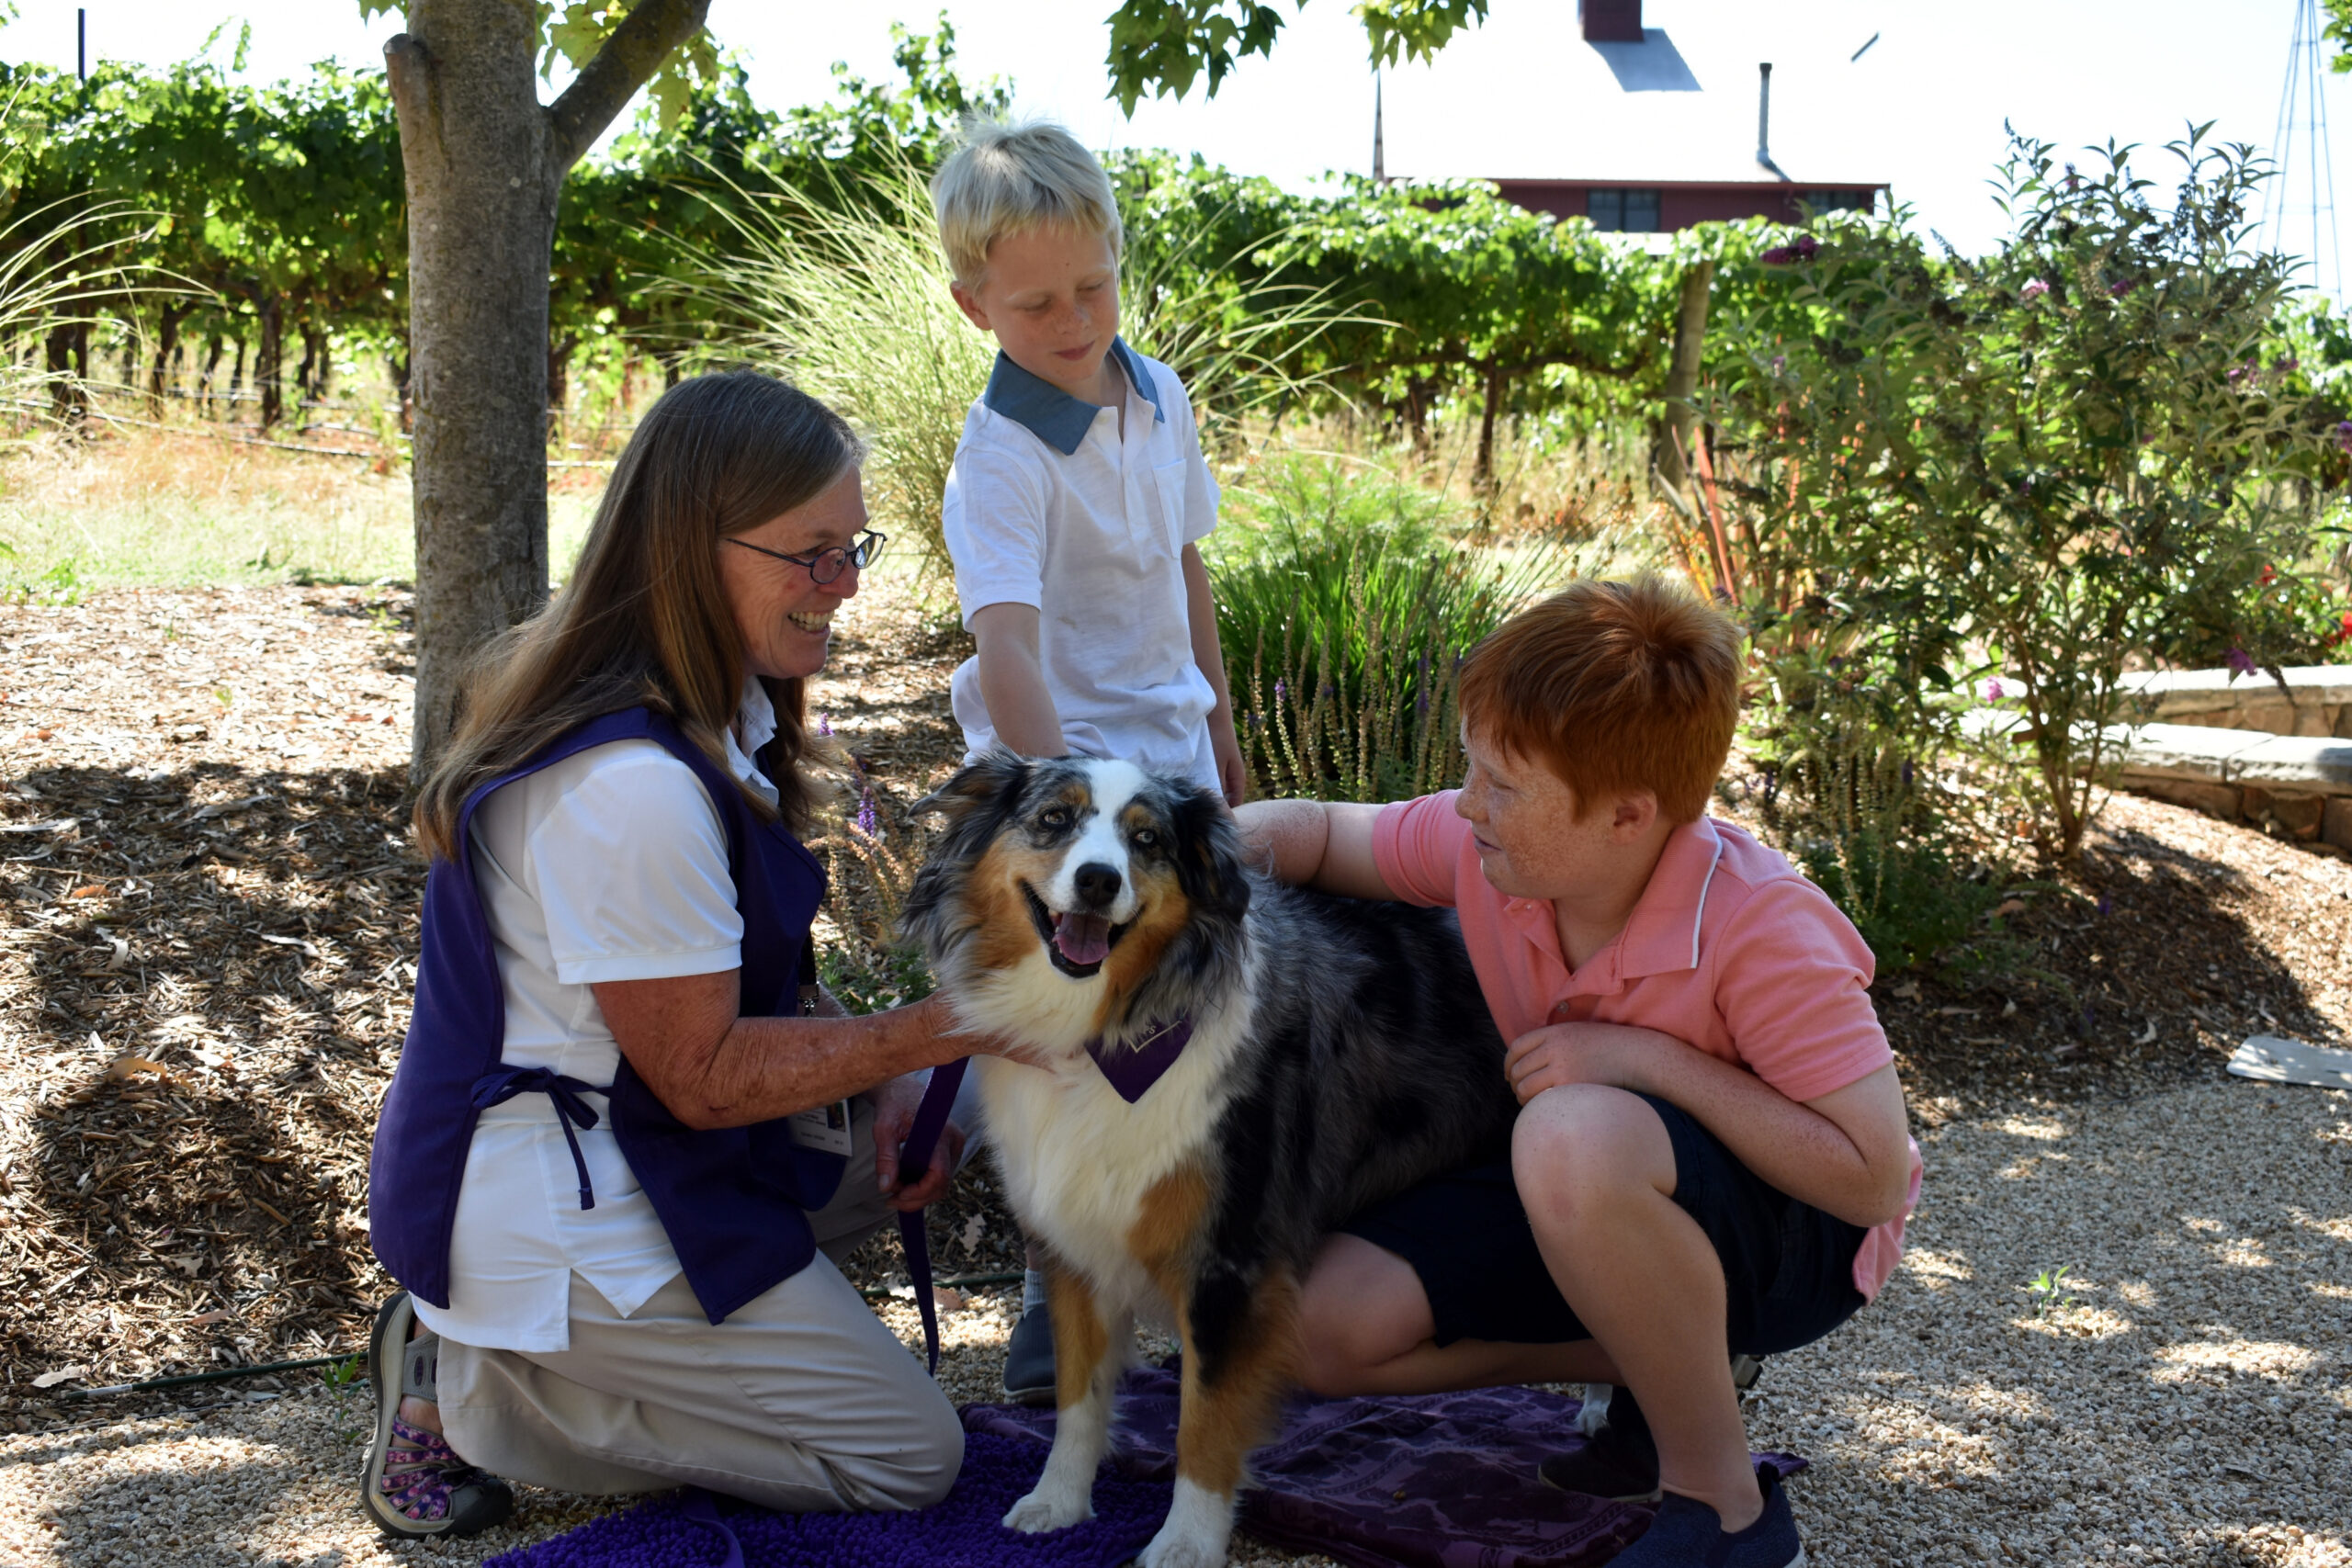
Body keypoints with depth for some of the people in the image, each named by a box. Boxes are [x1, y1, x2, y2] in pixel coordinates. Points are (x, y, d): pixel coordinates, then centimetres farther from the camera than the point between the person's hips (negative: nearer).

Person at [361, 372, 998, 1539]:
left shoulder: (708, 712, 3)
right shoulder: (631, 787, -29)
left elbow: (749, 972, 12)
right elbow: (703, 1074, -21)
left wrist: (884, 1081, -3)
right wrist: (928, 1031, -20)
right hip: (549, 1212, -10)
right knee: (909, 1458, -2)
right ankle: (468, 1388, -2)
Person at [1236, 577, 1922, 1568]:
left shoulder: (1760, 929, -29)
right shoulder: (1484, 848, -12)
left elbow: (1874, 1178, -28)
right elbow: (1321, 831, 6)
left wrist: (1651, 1059, -32)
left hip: (1802, 1240, -6)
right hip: (1598, 1197, 7)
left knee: (1578, 1134, -40)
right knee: (1321, 1326, -12)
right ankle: (1662, 1373, 6)